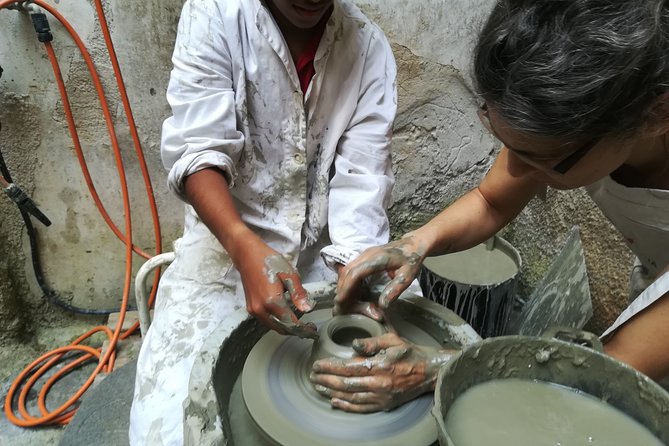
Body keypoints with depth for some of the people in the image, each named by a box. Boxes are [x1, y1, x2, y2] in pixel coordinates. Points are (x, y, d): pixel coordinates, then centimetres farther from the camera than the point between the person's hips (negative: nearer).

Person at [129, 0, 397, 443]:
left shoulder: (370, 46, -4)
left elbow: (362, 179, -11)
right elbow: (200, 150, -18)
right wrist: (247, 249, -35)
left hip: (330, 249, 3)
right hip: (229, 242, -2)